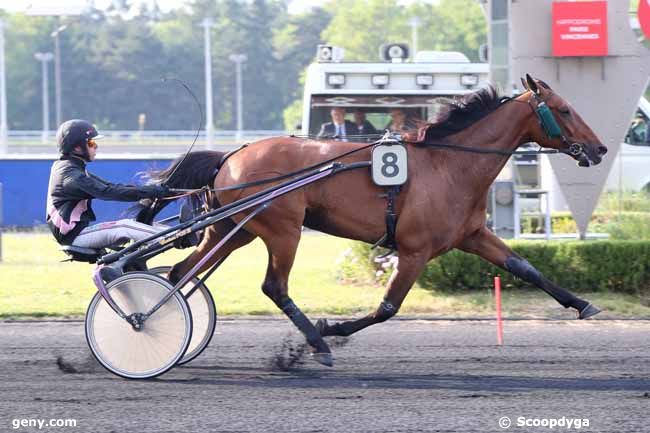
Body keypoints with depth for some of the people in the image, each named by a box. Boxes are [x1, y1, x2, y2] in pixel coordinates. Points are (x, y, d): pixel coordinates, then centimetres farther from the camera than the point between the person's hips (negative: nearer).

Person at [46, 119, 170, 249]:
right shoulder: (71, 175, -17)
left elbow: (108, 186, 9)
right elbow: (108, 192, -25)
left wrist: (149, 189, -2)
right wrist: (153, 191, -26)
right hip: (74, 236, -10)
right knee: (125, 227, -20)